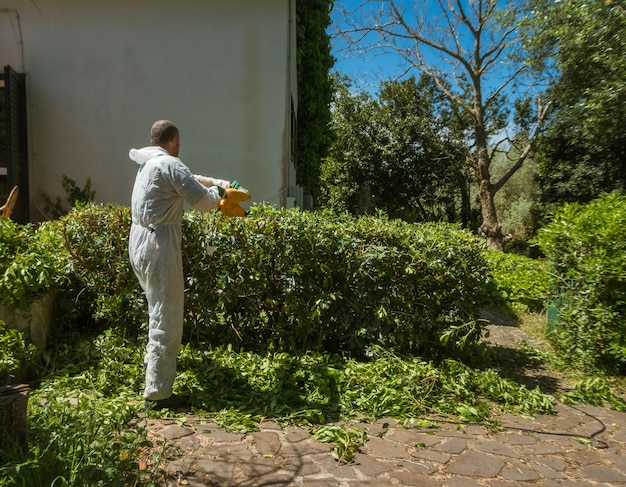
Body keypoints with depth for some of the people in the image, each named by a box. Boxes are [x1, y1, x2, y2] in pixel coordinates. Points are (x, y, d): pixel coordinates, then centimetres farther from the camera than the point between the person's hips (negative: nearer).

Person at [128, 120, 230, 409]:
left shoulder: (149, 163, 15)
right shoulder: (169, 164, -14)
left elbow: (188, 179, 29)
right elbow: (202, 202, -15)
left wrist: (217, 182, 26)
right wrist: (217, 192, 6)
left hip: (140, 241, 10)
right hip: (158, 244, -10)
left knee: (159, 310, 28)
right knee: (167, 319, -4)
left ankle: (155, 361, 48)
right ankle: (158, 393, 2)